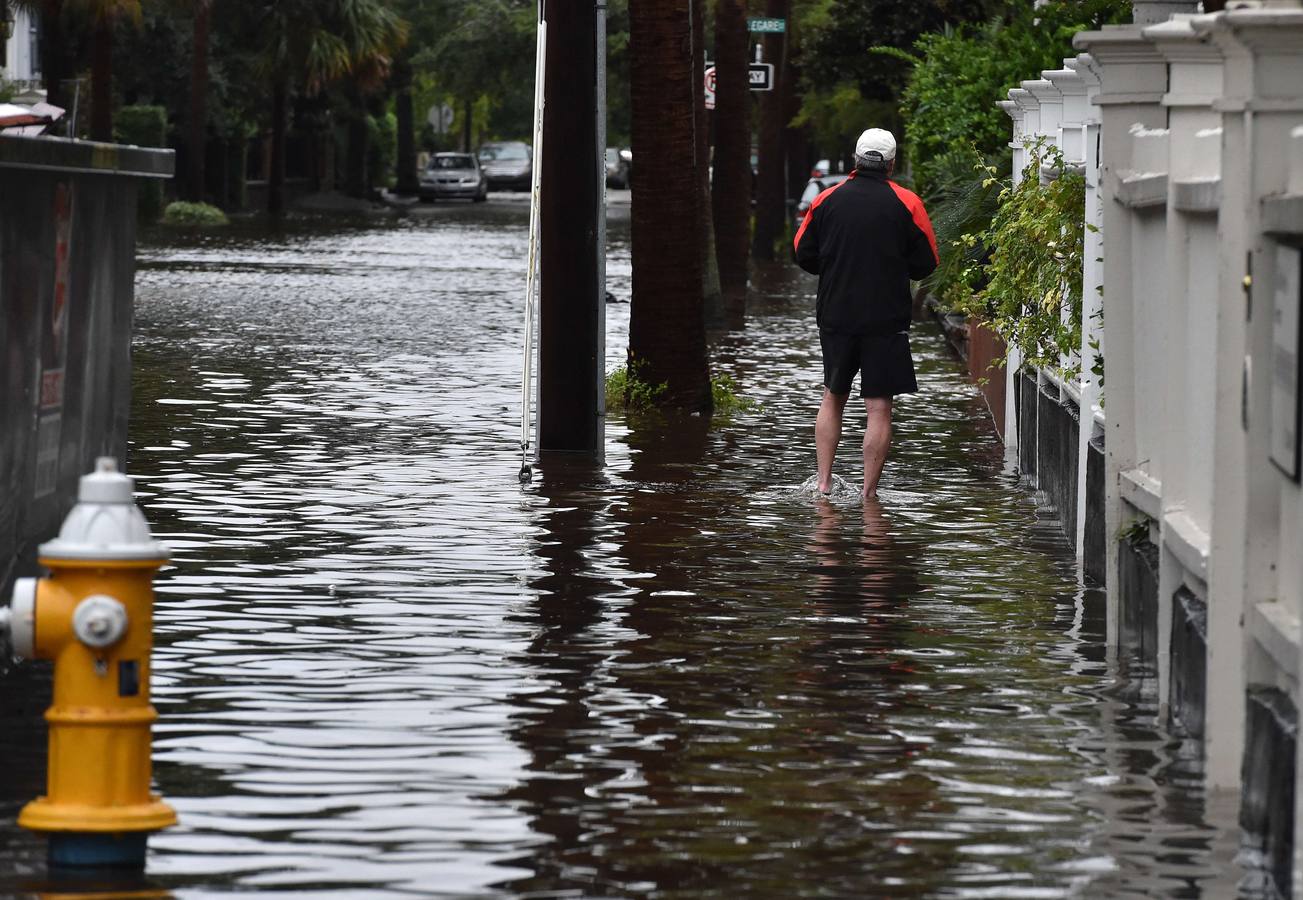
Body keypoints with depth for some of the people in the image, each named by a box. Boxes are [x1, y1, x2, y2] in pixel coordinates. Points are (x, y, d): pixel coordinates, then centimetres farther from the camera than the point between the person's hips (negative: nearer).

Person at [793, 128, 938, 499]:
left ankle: (824, 482, 15)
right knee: (878, 407, 0)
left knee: (832, 398, 18)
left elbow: (804, 255, 5)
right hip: (886, 321, -3)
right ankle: (869, 492, 0)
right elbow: (926, 264, -1)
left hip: (835, 315, 3)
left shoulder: (826, 200, 2)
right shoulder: (906, 204, -5)